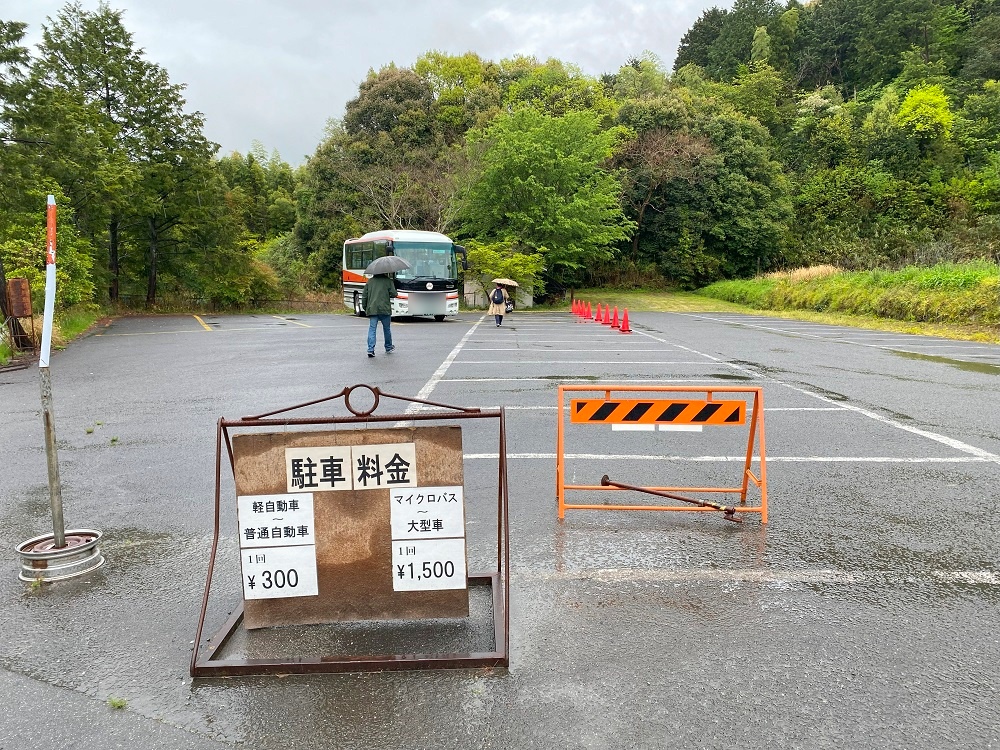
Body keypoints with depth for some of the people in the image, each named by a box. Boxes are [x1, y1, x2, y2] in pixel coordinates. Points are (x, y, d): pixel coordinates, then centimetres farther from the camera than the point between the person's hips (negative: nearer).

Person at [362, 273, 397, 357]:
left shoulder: (369, 281, 11)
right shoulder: (388, 281, 1)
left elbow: (364, 296, 10)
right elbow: (394, 294, -5)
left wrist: (364, 307, 17)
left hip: (372, 310, 2)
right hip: (385, 309, -2)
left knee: (372, 329, -1)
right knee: (386, 328, 14)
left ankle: (370, 349, -13)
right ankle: (388, 347, 28)